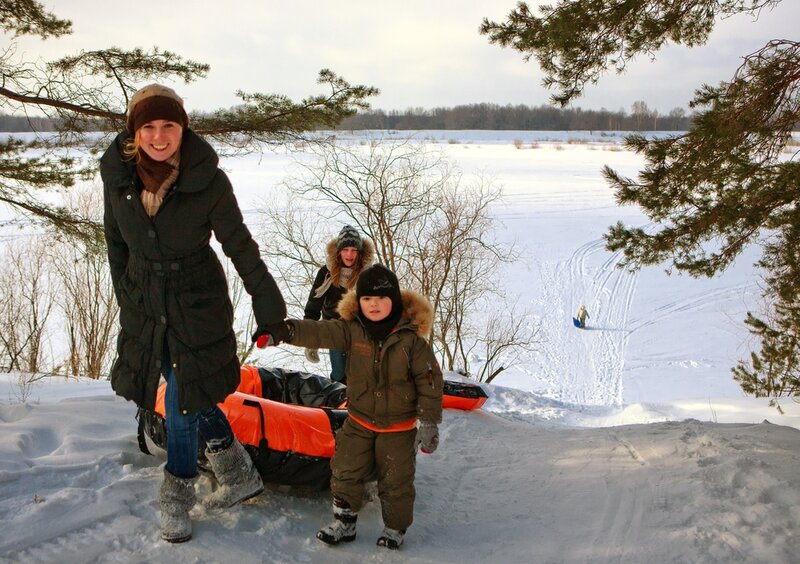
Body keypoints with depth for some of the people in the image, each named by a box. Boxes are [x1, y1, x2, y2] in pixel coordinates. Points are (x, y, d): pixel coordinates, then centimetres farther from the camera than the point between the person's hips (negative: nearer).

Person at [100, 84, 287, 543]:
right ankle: (240, 477, 34)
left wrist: (269, 304, -6)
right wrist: (126, 297, 13)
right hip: (144, 302, 4)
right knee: (193, 399, 12)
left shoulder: (209, 180, -19)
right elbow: (116, 240, 7)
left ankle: (176, 501, 25)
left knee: (184, 401, 1)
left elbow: (240, 245, -11)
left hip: (198, 301, -4)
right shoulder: (117, 172, -9)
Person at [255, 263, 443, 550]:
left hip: (399, 425, -3)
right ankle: (344, 522, 29)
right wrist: (288, 330, -44)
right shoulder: (351, 329, -9)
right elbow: (320, 332, -24)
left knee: (396, 480, 9)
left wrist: (430, 422, -11)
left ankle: (395, 528, 30)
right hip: (359, 421, 3)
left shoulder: (411, 336, -16)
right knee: (345, 472, 10)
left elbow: (430, 380, -11)